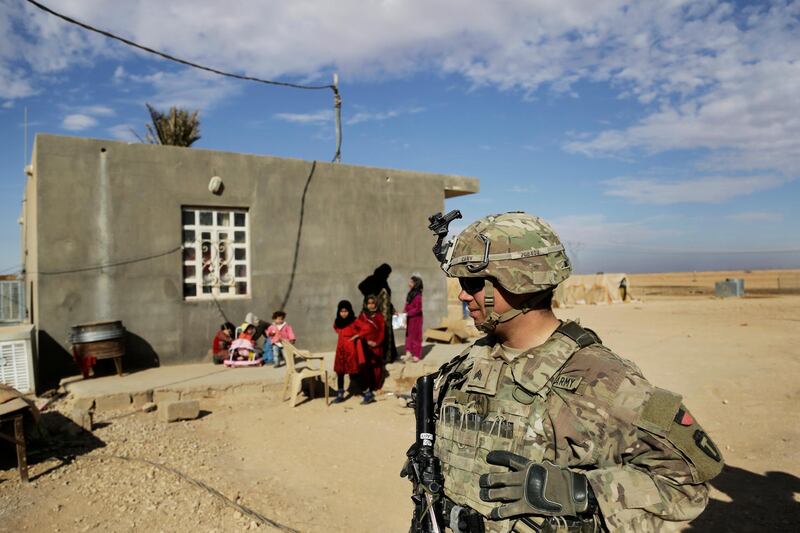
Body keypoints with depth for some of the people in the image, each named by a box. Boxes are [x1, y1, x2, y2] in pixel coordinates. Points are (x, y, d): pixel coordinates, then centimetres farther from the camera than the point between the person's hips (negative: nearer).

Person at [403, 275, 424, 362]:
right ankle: (409, 353, 24)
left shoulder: (417, 295, -19)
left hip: (416, 318, -8)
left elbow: (418, 309, -20)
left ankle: (416, 355, 14)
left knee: (415, 336, 3)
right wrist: (404, 312, 0)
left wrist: (408, 313, -19)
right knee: (408, 335, 14)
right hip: (409, 318, 8)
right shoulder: (410, 294, 6)